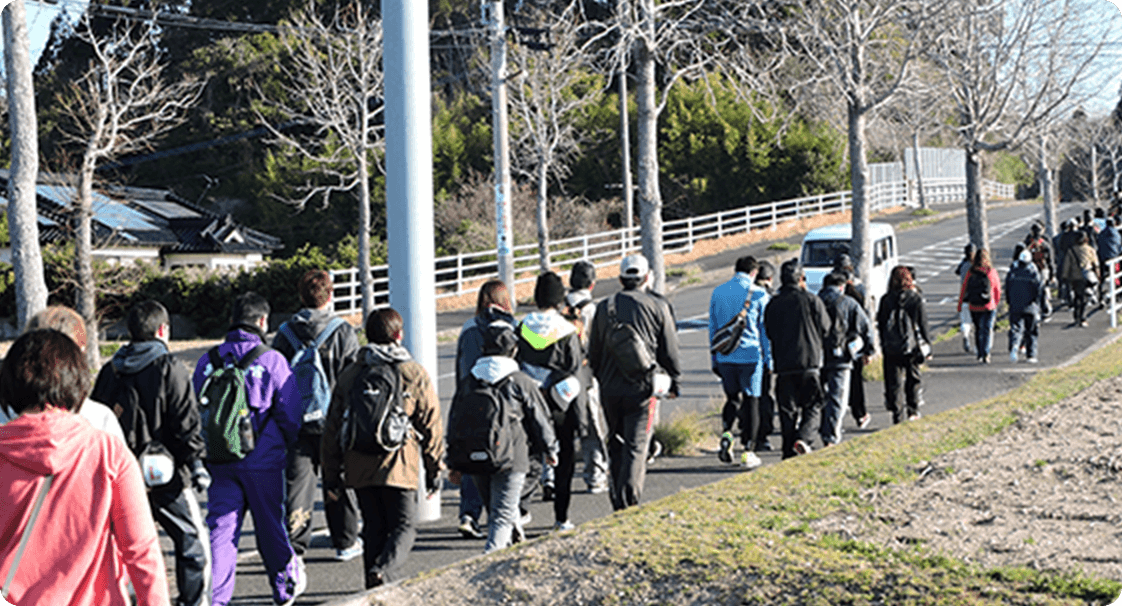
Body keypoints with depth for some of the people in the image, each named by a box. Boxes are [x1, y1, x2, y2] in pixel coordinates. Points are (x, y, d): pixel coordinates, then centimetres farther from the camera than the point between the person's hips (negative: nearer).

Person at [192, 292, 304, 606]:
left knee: (220, 527, 1)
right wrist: (288, 445, 14)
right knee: (270, 525, 12)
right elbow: (291, 416, -5)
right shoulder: (272, 361, -8)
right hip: (263, 461, -2)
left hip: (219, 462, 2)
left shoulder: (208, 361, 3)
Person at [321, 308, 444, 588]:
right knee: (404, 526, 3)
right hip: (399, 467, -3)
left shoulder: (349, 375, 9)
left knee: (373, 529, 14)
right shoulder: (414, 374, 1)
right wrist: (434, 470, 7)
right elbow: (431, 426, 0)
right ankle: (384, 571, -22)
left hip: (358, 467, 3)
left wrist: (331, 477, 14)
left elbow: (332, 428, 9)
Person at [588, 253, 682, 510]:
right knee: (636, 446, -3)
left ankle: (617, 500, 18)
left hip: (610, 389, 3)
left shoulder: (604, 307, 6)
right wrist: (674, 382, 15)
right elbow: (670, 351, 2)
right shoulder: (658, 306, -2)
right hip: (643, 387, -3)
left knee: (616, 445, 16)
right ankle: (629, 500, -15)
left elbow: (593, 354, 12)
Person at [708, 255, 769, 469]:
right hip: (750, 355, -3)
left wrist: (714, 360, 17)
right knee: (750, 401, 4)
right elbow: (765, 329, 0)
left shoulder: (718, 293, 6)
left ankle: (726, 434, -4)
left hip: (725, 357, 3)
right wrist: (769, 359, 7)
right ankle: (747, 452, 3)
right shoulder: (759, 295, -4)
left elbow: (712, 328, 11)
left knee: (732, 398, 19)